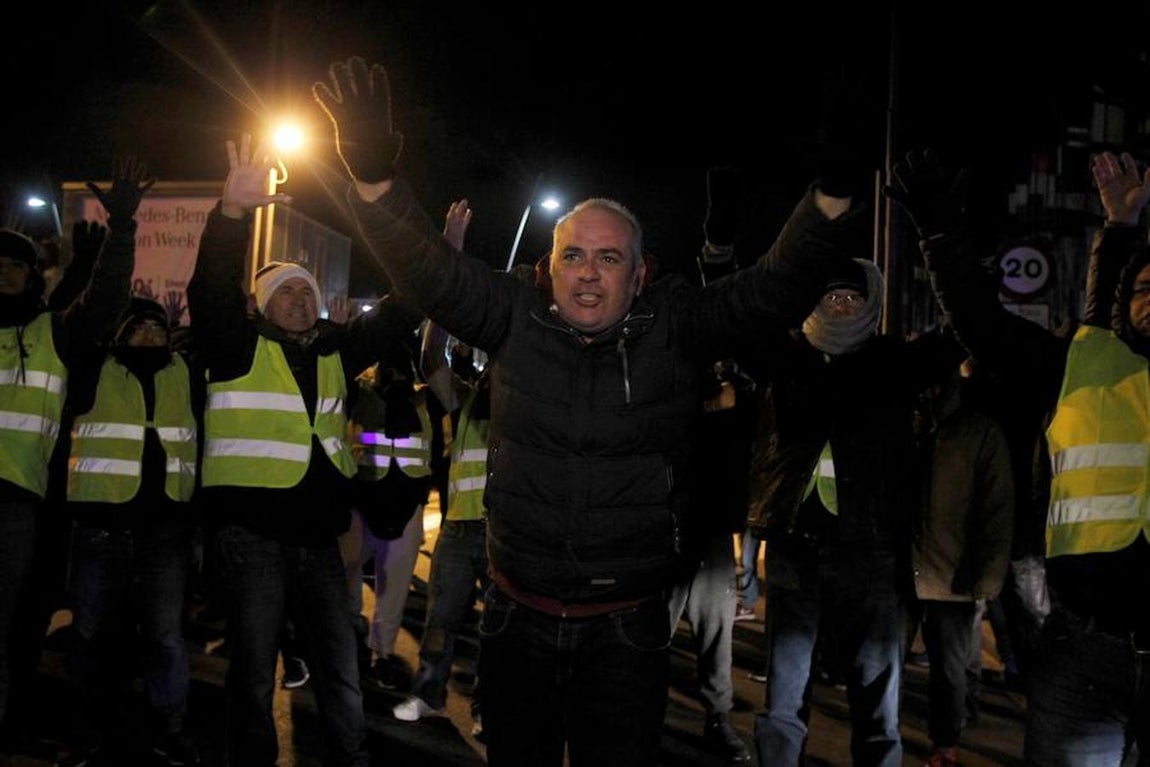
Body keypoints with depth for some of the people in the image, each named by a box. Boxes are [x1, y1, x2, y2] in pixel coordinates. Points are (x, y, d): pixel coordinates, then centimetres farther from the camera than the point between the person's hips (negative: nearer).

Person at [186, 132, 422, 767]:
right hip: (251, 531, -5)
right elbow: (212, 291, -19)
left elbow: (396, 316, 16)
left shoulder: (333, 354, 12)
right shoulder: (240, 348, -3)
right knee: (254, 671, 7)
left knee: (341, 672, 11)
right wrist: (233, 212, -33)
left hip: (319, 534, 5)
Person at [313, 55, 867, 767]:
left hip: (627, 631, -1)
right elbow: (428, 267, -10)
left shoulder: (674, 329, -6)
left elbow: (778, 287, -15)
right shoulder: (518, 318, -3)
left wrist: (833, 192, -31)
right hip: (517, 620, 2)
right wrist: (374, 172, -27)